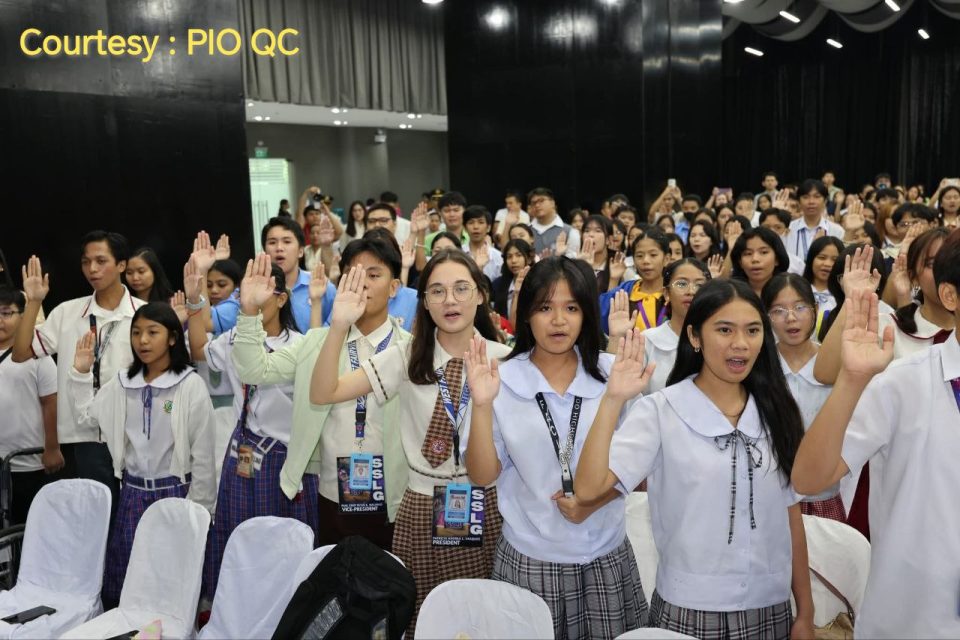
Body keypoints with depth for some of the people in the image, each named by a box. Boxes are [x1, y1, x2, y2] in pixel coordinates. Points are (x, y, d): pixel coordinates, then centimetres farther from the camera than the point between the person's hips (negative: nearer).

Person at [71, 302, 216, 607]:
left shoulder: (191, 385, -12)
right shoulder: (122, 381, 5)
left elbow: (203, 453, -10)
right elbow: (87, 418, 14)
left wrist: (198, 509, -9)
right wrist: (81, 373, 7)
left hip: (173, 492, -5)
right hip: (132, 493, 5)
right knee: (122, 581, 12)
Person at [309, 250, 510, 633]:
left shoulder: (504, 360, -4)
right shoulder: (406, 358, -2)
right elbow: (322, 395, -9)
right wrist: (339, 326, -21)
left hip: (486, 508, 0)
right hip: (422, 510, 1)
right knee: (422, 620, 12)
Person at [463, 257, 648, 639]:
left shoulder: (613, 374, -4)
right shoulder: (501, 380, -7)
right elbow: (482, 475, -7)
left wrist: (594, 501, -13)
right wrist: (482, 405, -21)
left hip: (607, 555, 1)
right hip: (529, 560, -1)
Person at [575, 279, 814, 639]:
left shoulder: (775, 411, 1)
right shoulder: (660, 411, -12)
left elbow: (791, 515, 6)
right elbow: (588, 488, -22)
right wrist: (613, 400, -29)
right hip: (689, 610, -3)